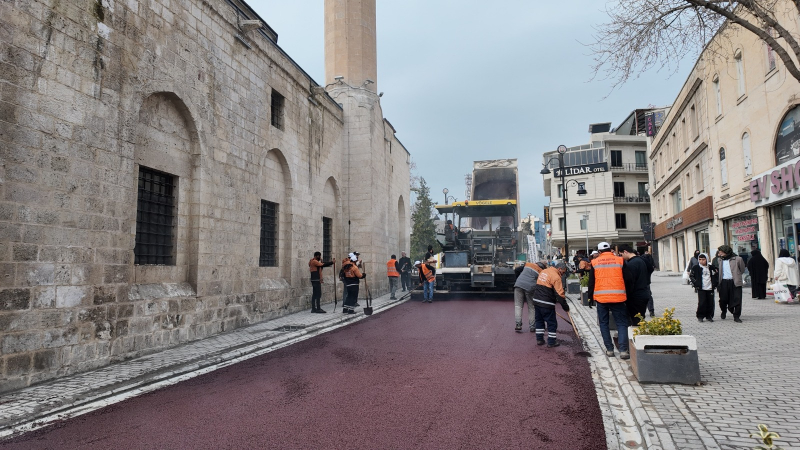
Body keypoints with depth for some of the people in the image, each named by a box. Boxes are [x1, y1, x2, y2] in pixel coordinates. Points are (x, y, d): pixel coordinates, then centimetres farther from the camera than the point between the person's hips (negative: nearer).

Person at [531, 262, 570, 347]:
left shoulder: (543, 271, 12)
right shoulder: (556, 277, -13)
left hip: (536, 301, 8)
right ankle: (551, 342, 11)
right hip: (546, 303, -8)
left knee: (539, 320, 18)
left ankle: (539, 339, 24)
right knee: (552, 323, 5)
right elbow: (559, 295, -15)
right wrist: (566, 307, -8)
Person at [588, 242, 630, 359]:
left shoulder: (594, 263, 4)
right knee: (622, 323, 6)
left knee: (604, 323, 11)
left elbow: (591, 282, 6)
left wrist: (591, 297, 16)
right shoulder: (620, 261, 3)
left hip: (601, 297, 1)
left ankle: (609, 349, 10)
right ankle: (623, 350, -4)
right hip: (618, 297, 0)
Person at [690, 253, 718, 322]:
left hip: (710, 289, 3)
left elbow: (716, 276, 20)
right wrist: (695, 284, -4)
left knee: (710, 303, 4)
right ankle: (700, 316, 3)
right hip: (701, 289, -3)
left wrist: (715, 284, 9)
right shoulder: (696, 268, 0)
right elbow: (691, 277, 5)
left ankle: (709, 316, 17)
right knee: (701, 303, -9)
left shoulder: (711, 268, 8)